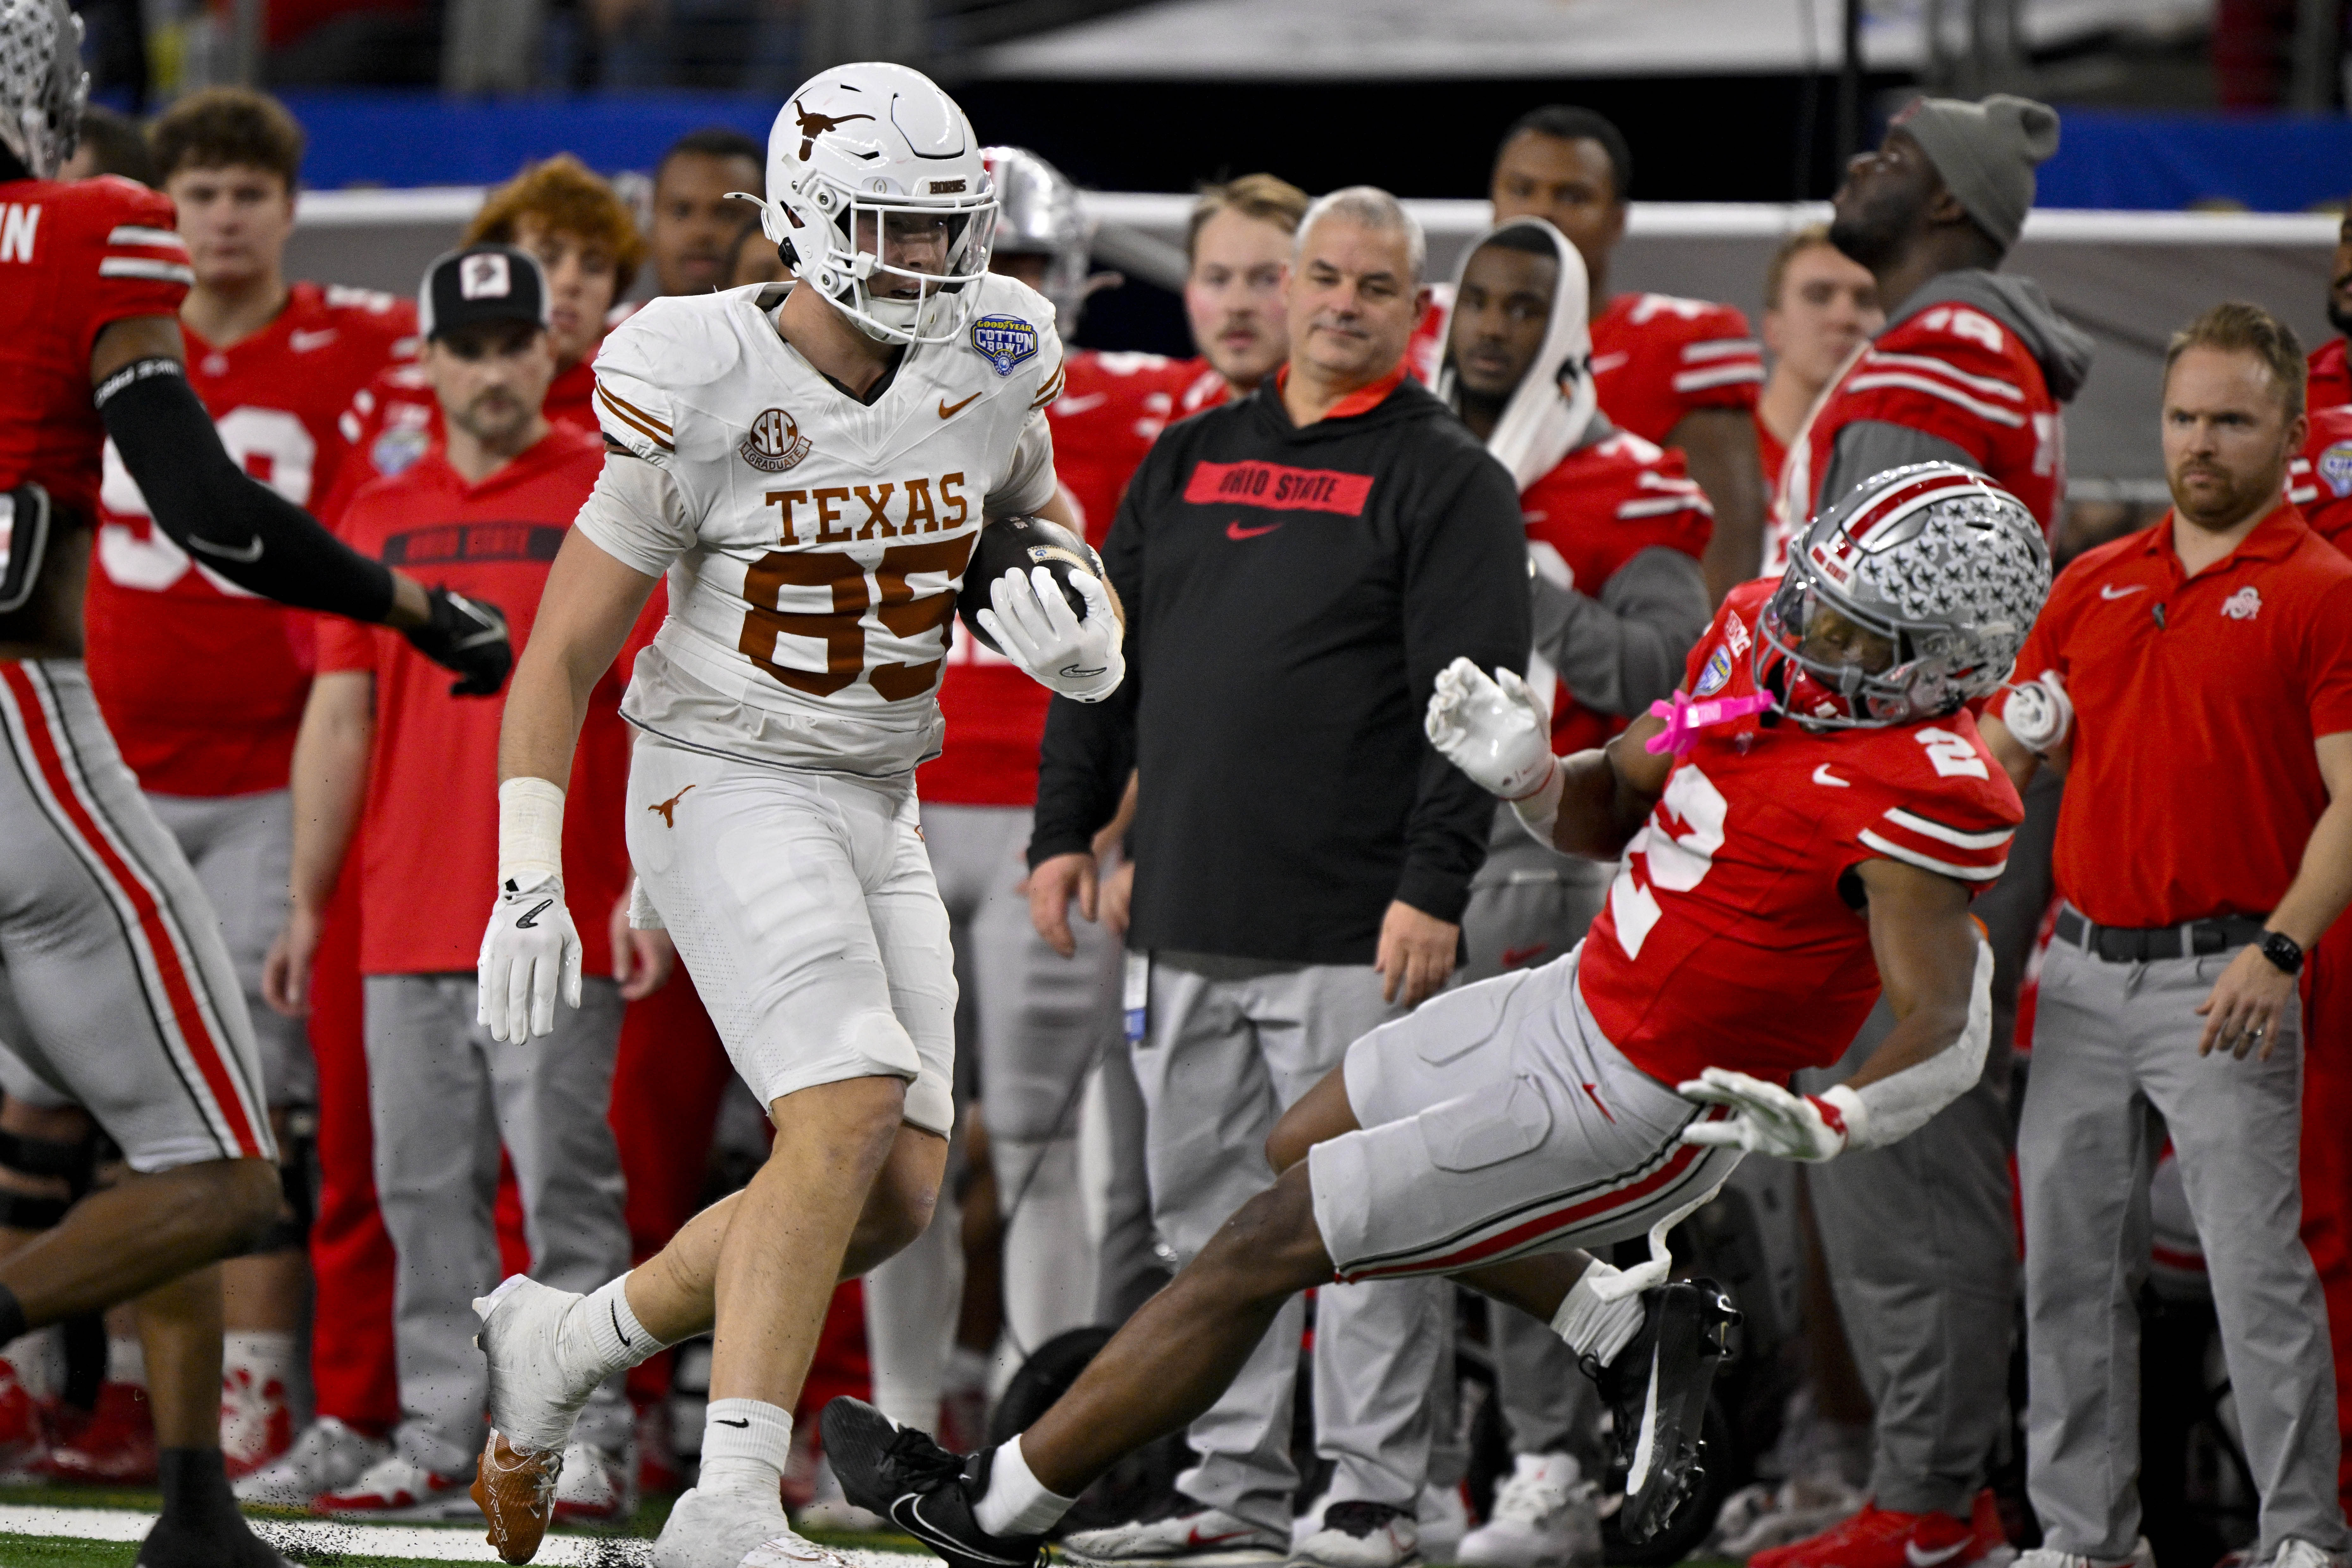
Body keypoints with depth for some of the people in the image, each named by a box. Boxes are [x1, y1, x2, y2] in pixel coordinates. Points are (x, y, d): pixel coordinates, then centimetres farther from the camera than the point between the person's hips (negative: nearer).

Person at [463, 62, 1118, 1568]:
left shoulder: (992, 372, -1)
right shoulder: (704, 395, -15)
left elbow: (1054, 561, 15)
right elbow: (562, 657, -9)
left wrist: (1079, 639, -10)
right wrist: (527, 880, -15)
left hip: (879, 815, 7)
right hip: (728, 785, -7)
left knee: (898, 1198, 1)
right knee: (850, 1113, -24)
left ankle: (563, 1341, 17)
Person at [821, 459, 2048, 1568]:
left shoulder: (1913, 799, -28)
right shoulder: (1759, 638, -3)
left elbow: (1948, 1031, -27)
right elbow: (1604, 814, 10)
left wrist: (1826, 1127, -44)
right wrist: (1523, 767, -12)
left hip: (1628, 1112, -9)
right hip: (1579, 1002, 9)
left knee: (1267, 1248, 0)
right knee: (1309, 1152, 29)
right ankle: (1630, 1331, 24)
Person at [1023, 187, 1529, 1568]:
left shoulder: (1447, 480, -1)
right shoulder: (1191, 460, 17)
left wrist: (1435, 887, -16)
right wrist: (1066, 825, 13)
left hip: (1353, 929, -6)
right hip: (1193, 920, 6)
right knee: (1212, 1207, 9)